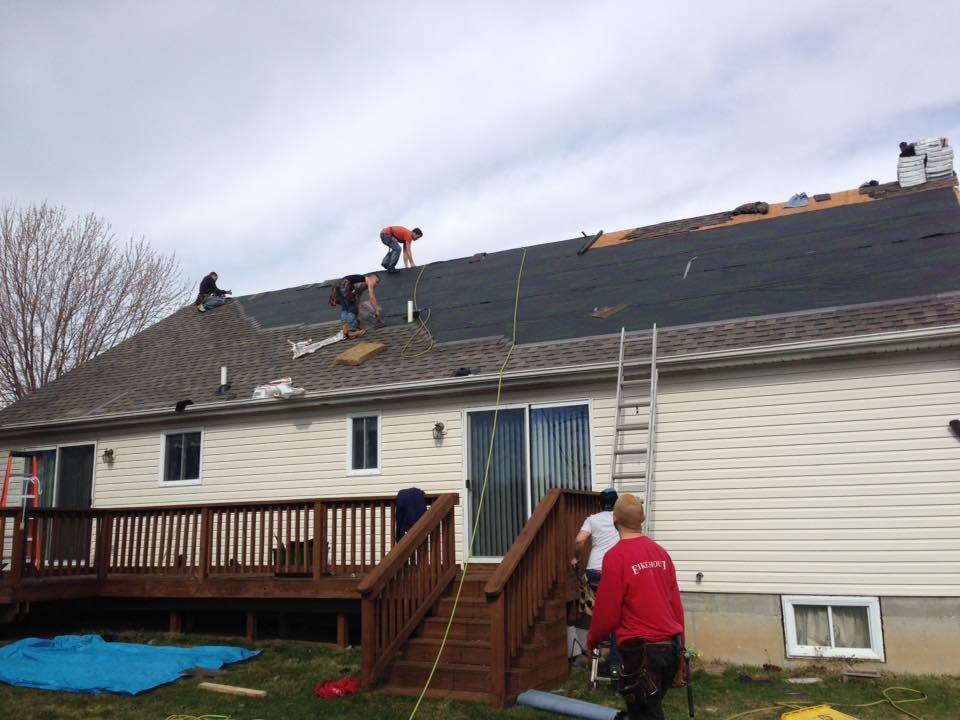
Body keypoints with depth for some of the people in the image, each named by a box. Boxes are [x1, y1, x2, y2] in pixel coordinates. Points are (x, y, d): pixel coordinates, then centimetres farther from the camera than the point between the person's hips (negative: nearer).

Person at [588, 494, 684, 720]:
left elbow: (607, 611, -11)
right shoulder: (661, 552, 4)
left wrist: (592, 641, 6)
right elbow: (675, 601, 10)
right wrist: (679, 641, 21)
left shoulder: (616, 557, -15)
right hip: (670, 646, 7)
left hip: (640, 650, -7)